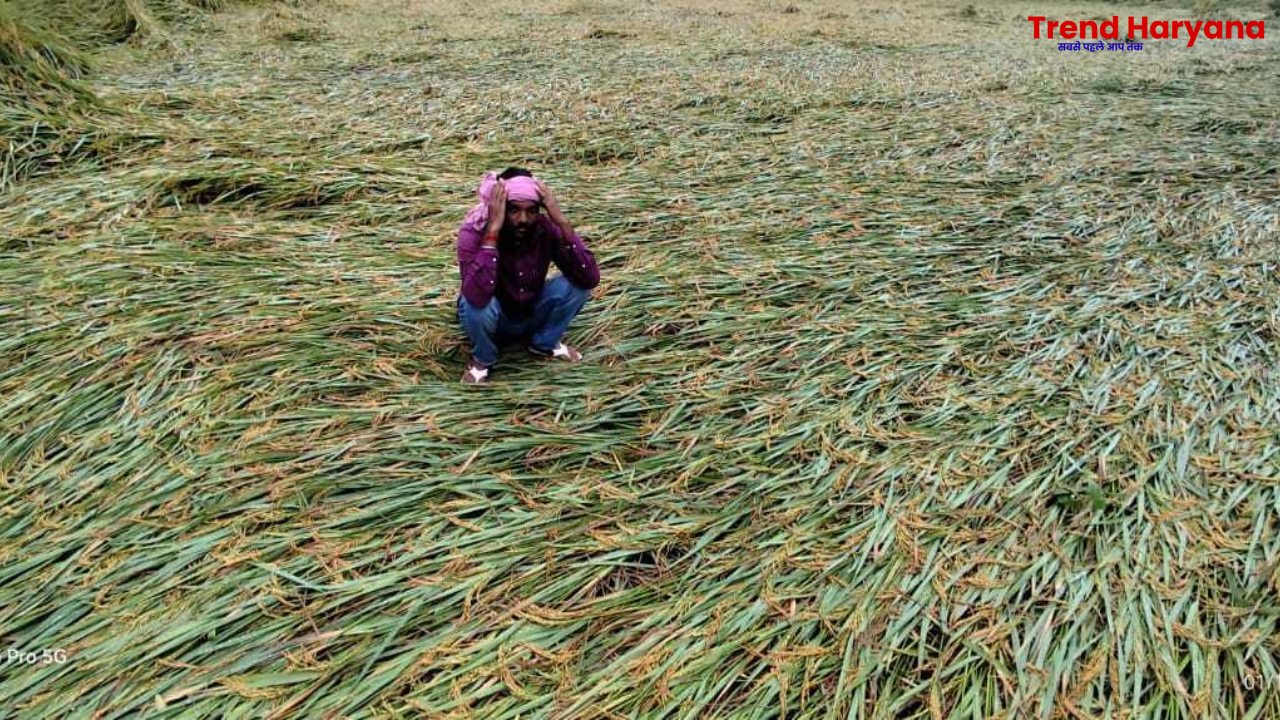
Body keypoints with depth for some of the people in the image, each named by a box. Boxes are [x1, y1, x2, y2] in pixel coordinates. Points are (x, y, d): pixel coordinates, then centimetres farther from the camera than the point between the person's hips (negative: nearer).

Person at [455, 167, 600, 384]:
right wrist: (493, 230, -47)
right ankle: (482, 358, -2)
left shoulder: (546, 228, -20)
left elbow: (590, 279, -30)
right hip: (492, 318, -3)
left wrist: (562, 222, -36)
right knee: (474, 305, -37)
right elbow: (477, 297, -46)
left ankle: (543, 343, 5)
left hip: (531, 315, 3)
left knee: (577, 283, -21)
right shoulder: (473, 232, -29)